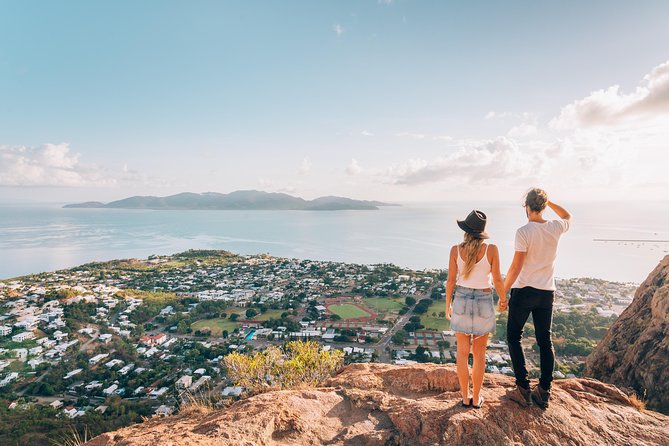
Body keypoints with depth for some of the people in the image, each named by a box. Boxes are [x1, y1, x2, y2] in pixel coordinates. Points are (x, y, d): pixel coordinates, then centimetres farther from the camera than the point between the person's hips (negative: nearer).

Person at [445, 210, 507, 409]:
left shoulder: (456, 249, -10)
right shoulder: (491, 249, -12)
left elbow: (451, 280, -7)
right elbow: (497, 280, -8)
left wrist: (447, 305, 6)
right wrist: (503, 298, 13)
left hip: (461, 301, 1)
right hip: (483, 303, 0)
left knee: (462, 352, 13)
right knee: (479, 353, 15)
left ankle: (466, 397, 21)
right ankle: (476, 398, 23)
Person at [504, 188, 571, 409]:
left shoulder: (524, 232, -16)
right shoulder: (555, 229, -1)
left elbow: (516, 267, -17)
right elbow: (568, 216, 25)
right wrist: (548, 201, 19)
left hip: (523, 291, -5)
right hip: (547, 292, 5)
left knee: (514, 337, 9)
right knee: (545, 341, 13)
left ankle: (523, 388, 9)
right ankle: (543, 392, 19)